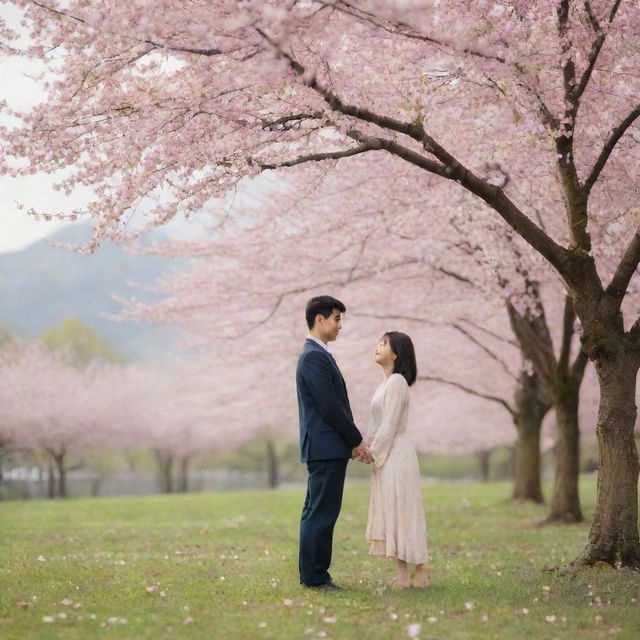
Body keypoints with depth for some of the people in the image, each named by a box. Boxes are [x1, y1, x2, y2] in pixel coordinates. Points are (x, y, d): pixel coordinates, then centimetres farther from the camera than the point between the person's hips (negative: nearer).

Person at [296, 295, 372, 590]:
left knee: (316, 512, 12)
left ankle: (313, 574, 17)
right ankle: (315, 576, -3)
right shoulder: (314, 356, -14)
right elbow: (330, 406, -18)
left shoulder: (316, 354, 18)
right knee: (321, 513, -7)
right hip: (326, 447, -10)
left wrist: (352, 441, 15)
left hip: (325, 448, 10)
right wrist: (358, 441, -10)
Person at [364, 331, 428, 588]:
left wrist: (374, 455, -12)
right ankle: (403, 575, 13)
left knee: (400, 512, -5)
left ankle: (418, 574, 1)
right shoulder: (387, 382, 14)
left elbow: (389, 427, -18)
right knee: (393, 513, 10)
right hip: (386, 455, 9)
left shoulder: (397, 382, -15)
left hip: (395, 455, -9)